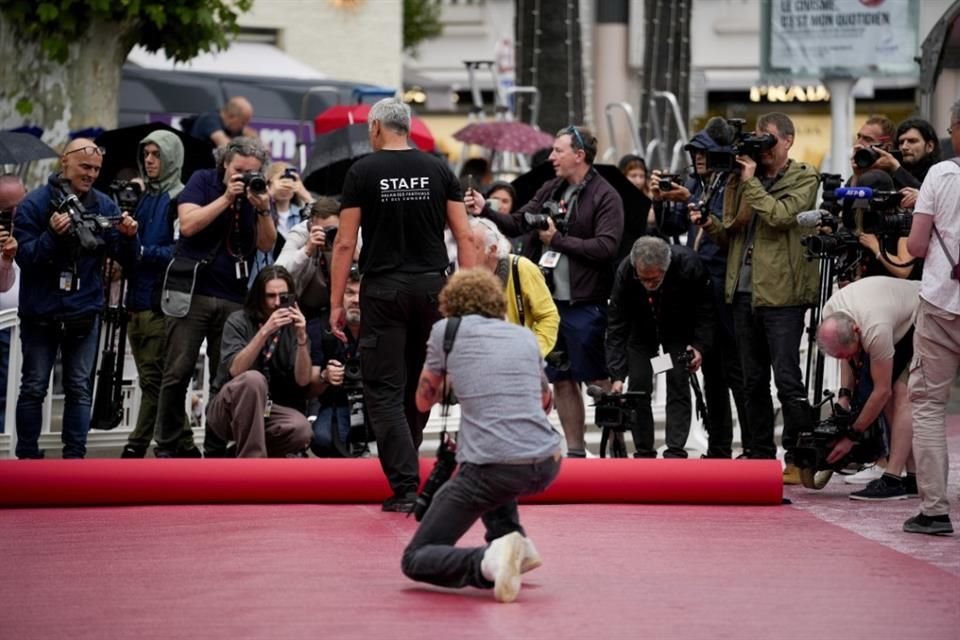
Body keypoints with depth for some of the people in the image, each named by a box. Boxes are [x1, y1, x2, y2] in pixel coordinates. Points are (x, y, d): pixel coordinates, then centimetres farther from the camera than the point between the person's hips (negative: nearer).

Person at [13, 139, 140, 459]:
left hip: (84, 312, 3)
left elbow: (126, 259, 3)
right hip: (40, 312, -3)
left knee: (80, 388, 4)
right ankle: (27, 456, 9)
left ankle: (75, 456, 7)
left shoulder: (104, 205, 2)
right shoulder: (35, 204, -7)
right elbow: (24, 256, -14)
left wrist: (129, 237, -18)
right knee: (34, 387, 4)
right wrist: (52, 235, -30)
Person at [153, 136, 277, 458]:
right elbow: (188, 225, -13)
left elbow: (267, 245, 1)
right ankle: (166, 447, 2)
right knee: (178, 372, -4)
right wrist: (226, 198, -16)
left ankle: (216, 449, 8)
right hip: (192, 291, -3)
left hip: (234, 298, 3)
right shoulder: (202, 181, 0)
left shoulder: (258, 194, 7)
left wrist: (264, 211, -15)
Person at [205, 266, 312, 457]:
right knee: (253, 379, -35)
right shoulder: (239, 321, -4)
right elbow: (234, 370, -21)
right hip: (226, 410, -3)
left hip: (268, 412, 3)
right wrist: (264, 332, -29)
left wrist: (302, 338, -22)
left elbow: (302, 380, -8)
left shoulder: (292, 329, 4)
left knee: (301, 430, -30)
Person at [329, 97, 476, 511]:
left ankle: (405, 486, -13)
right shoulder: (439, 170, 6)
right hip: (432, 287, 3)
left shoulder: (362, 172, -2)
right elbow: (464, 236, 2)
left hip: (384, 290, -3)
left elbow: (345, 243, -4)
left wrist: (336, 303, 0)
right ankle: (403, 466, 30)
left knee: (384, 391, -2)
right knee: (419, 386, 18)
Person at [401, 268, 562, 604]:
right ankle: (514, 542, 20)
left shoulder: (446, 330, 9)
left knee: (415, 560, 4)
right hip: (547, 465, 5)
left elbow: (424, 401, 22)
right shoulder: (525, 336, 19)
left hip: (494, 471, -5)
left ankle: (488, 562, -23)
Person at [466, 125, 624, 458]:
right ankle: (575, 451, 19)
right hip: (549, 301, 7)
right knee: (562, 380, 12)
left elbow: (606, 247, -19)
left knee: (600, 380, -5)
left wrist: (558, 239, -14)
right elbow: (517, 224, 11)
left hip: (584, 305, -7)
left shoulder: (605, 197, -8)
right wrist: (485, 211, -5)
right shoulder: (550, 190, 13)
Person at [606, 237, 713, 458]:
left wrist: (700, 346, -27)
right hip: (641, 330, 1)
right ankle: (644, 454, 0)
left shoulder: (688, 264, -35)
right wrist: (617, 375, -32)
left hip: (678, 331, -1)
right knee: (638, 388, -7)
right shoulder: (624, 272, -33)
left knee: (678, 386, -11)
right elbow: (616, 327, -27)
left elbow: (705, 308, -17)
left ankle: (675, 453, -12)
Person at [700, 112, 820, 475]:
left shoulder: (803, 179, 0)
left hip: (782, 293, -6)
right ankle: (759, 453, 19)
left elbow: (780, 216, -18)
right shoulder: (742, 180, 16)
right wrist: (711, 226, -2)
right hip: (745, 291, 6)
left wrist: (751, 182, -11)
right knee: (753, 380, 12)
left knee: (787, 378, -8)